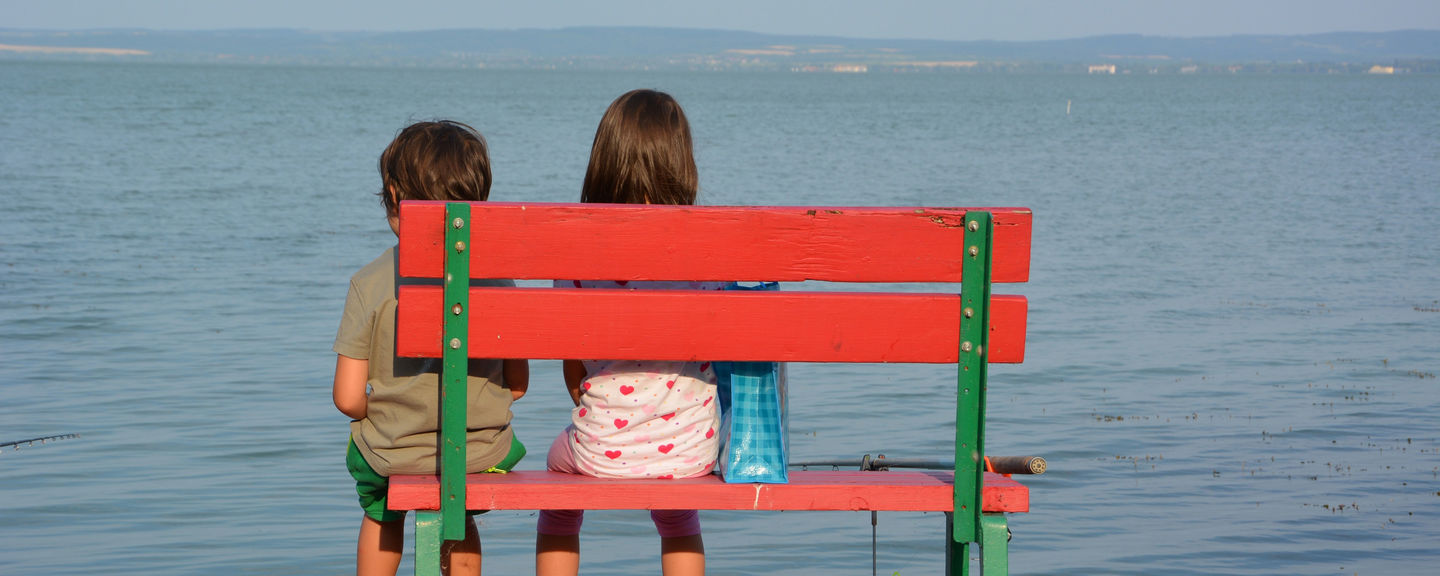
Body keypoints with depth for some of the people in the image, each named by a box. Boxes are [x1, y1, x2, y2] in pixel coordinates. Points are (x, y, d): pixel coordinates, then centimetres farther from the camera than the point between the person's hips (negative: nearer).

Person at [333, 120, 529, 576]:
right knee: (461, 519, 35)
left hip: (394, 454, -1)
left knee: (381, 514, 34)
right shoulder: (497, 279, -6)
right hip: (481, 456, 1)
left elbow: (348, 399, -12)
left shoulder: (370, 283, -12)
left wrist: (387, 417, 10)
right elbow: (517, 385, 0)